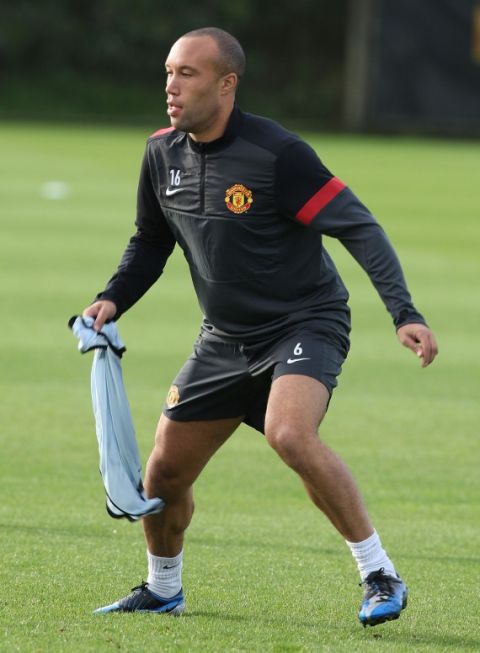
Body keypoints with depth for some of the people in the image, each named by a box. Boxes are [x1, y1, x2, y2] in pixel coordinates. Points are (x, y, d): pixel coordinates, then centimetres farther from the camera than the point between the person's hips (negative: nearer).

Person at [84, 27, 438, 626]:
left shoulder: (275, 153, -20)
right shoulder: (162, 153, 0)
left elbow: (358, 228, -19)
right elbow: (151, 241, 17)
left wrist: (404, 313, -28)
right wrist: (113, 299, 0)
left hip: (305, 323, -7)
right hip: (225, 339, 7)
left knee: (289, 434, -33)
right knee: (165, 471, 6)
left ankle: (380, 575, -20)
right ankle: (162, 589, 34)